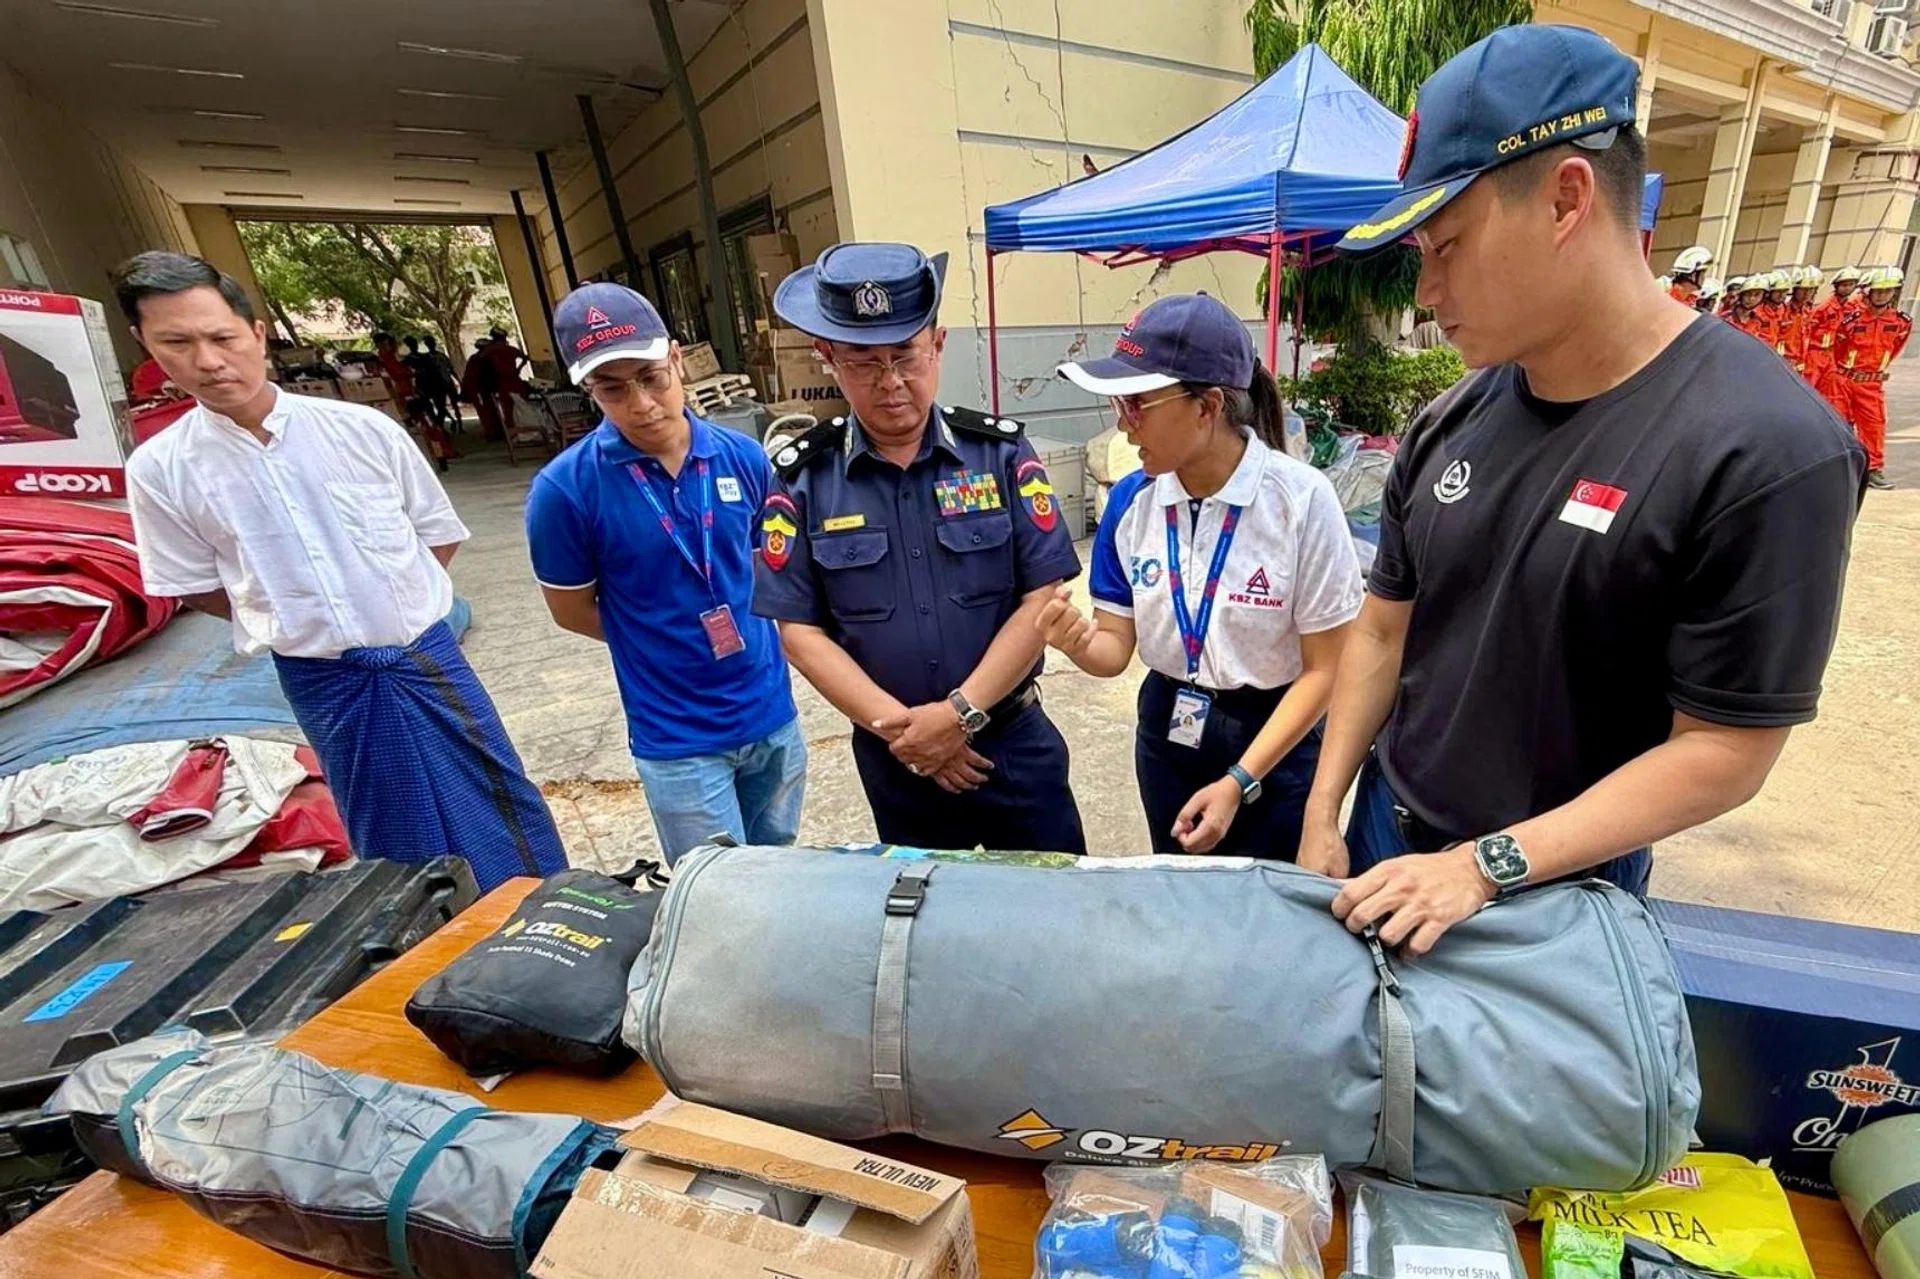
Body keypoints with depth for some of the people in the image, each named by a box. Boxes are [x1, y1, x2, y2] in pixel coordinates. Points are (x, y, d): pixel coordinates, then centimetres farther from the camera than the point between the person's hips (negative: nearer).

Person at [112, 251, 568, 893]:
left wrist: (398, 600, 1)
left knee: (501, 803, 10)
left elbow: (439, 533, 4)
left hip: (424, 657, 0)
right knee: (397, 838, 14)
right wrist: (296, 618, 3)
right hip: (321, 680, 1)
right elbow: (196, 586, 8)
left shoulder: (362, 428, -7)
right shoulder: (159, 469, -4)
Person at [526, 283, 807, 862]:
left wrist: (746, 630, 0)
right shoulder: (564, 489, -15)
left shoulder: (744, 458, -5)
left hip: (772, 714, 4)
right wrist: (666, 641, 3)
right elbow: (572, 611, -2)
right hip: (677, 740, -3)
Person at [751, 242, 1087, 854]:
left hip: (1013, 737, 0)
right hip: (891, 755, 1)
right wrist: (902, 728, -14)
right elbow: (800, 631, -6)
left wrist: (960, 712, -17)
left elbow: (1042, 597, -9)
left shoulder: (1001, 451, -6)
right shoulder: (801, 478, -6)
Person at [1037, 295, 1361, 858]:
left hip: (1275, 742, -4)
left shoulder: (1302, 499, -20)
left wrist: (1239, 782, -20)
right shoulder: (1130, 500, -7)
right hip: (1166, 731, 4)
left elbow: (1324, 669, -16)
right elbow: (1117, 646, -3)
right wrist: (1081, 645, -26)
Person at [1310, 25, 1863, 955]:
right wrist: (1322, 814, -2)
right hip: (1386, 829, 5)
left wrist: (1485, 866, -23)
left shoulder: (1767, 450, -19)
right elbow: (1383, 630, 1)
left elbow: (1726, 751, -18)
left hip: (1556, 895, -4)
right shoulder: (1447, 423, -4)